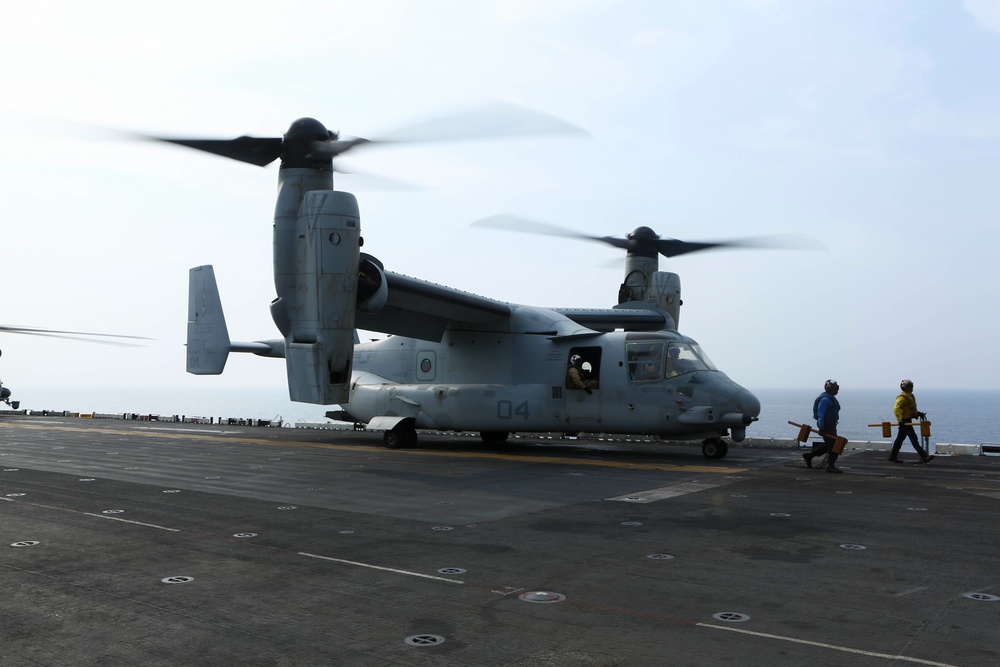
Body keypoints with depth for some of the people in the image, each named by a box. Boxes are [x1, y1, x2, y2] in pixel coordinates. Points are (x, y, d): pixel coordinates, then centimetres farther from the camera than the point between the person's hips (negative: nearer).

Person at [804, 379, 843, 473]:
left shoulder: (830, 398, 16)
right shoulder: (825, 399, -17)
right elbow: (820, 414, -22)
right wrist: (821, 427, -26)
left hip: (831, 425, 11)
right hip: (826, 425, -11)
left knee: (829, 445, 16)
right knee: (833, 445, -7)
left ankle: (809, 456, 22)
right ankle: (830, 466, -1)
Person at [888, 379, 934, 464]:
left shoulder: (910, 396, 16)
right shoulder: (902, 397, -16)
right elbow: (896, 408, -23)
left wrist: (918, 413, 16)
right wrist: (900, 419, -27)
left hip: (907, 420, 10)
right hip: (905, 421, -10)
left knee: (900, 438, 12)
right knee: (913, 438, -9)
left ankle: (893, 456, 17)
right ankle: (924, 457, -10)